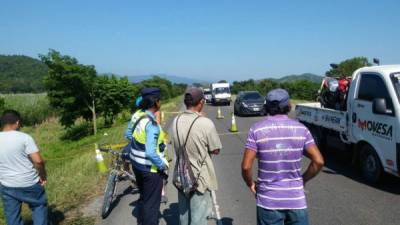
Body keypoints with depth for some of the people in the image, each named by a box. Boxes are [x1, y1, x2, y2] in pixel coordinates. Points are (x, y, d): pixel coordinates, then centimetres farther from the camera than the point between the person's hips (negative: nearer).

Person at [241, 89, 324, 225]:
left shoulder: (257, 130, -8)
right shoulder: (301, 129, -3)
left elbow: (246, 166, -13)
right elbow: (318, 161, -6)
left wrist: (250, 184, 5)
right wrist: (303, 180, 8)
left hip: (268, 201, -1)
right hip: (296, 200, 1)